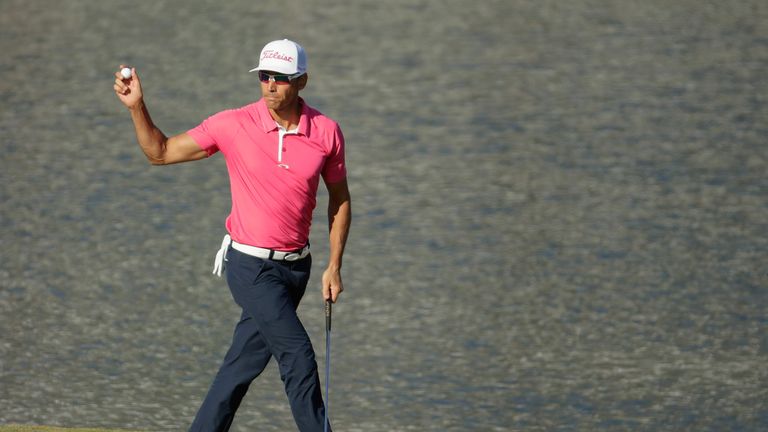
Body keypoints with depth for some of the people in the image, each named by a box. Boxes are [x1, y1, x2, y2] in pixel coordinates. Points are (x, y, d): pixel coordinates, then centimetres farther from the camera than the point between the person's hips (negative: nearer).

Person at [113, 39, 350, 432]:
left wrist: (334, 266, 4)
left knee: (244, 363, 9)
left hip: (296, 265, 3)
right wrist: (137, 107, -16)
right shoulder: (233, 125, -9)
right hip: (251, 265, -3)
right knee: (298, 355, -14)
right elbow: (160, 152, -1)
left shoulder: (326, 132, -3)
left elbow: (339, 199, 9)